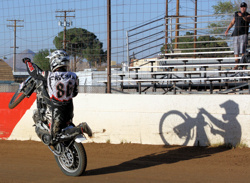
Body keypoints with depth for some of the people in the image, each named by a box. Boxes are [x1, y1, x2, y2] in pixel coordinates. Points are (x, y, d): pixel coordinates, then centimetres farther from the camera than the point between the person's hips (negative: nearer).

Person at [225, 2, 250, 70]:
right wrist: (227, 30, 12)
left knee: (243, 51, -15)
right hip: (236, 34, 5)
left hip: (243, 34, -5)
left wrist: (242, 16, -42)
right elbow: (232, 22, 23)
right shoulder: (236, 14, 16)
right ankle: (236, 65, 8)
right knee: (236, 51, 4)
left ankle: (244, 65, -16)